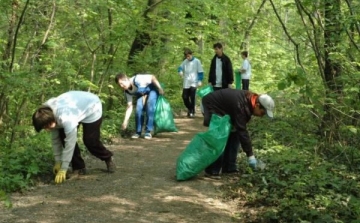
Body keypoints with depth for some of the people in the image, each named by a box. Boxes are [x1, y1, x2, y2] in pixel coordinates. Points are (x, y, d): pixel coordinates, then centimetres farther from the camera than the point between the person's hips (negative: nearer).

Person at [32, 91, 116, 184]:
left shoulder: (66, 118, -43)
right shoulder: (48, 114, -20)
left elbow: (70, 143, -37)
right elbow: (55, 138, -9)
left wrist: (63, 169, -32)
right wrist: (57, 161, -8)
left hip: (92, 108, -7)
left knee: (90, 140, -8)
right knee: (63, 136, -9)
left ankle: (108, 158, 22)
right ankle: (79, 167, 5)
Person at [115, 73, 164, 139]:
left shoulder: (137, 79, -37)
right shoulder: (127, 91, -16)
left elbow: (152, 77, -29)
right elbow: (129, 106, -12)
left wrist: (160, 89, -28)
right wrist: (125, 121, -18)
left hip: (152, 89, -5)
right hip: (141, 94, 5)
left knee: (149, 107, -23)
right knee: (138, 109, -15)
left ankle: (148, 132, -15)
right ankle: (138, 132, -2)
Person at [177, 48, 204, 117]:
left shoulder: (197, 61, -2)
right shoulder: (185, 62, 9)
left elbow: (200, 72, -2)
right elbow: (180, 67, 17)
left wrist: (200, 81, -8)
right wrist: (180, 71, -7)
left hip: (193, 82, -4)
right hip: (186, 83, 4)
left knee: (192, 97, -10)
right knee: (185, 97, 4)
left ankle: (192, 111, 2)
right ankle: (189, 109, 26)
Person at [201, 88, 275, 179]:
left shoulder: (250, 99, -8)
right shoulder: (241, 105, -35)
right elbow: (242, 131, -34)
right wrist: (250, 155, -31)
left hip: (224, 109, 9)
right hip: (212, 107, -9)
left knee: (234, 135, 5)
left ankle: (229, 167, 10)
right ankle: (212, 171, -12)